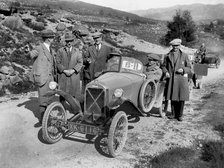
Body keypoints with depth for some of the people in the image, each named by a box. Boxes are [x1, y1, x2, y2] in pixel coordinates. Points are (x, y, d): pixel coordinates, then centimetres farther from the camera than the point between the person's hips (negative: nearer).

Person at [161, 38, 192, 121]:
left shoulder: (184, 56, 3)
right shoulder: (167, 56, 7)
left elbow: (189, 68, 6)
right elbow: (163, 66, 13)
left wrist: (183, 70, -14)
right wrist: (166, 72, -6)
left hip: (181, 79, -1)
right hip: (171, 79, 2)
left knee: (181, 98, 1)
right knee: (172, 97, 7)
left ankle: (180, 115, 15)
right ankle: (174, 113, 23)